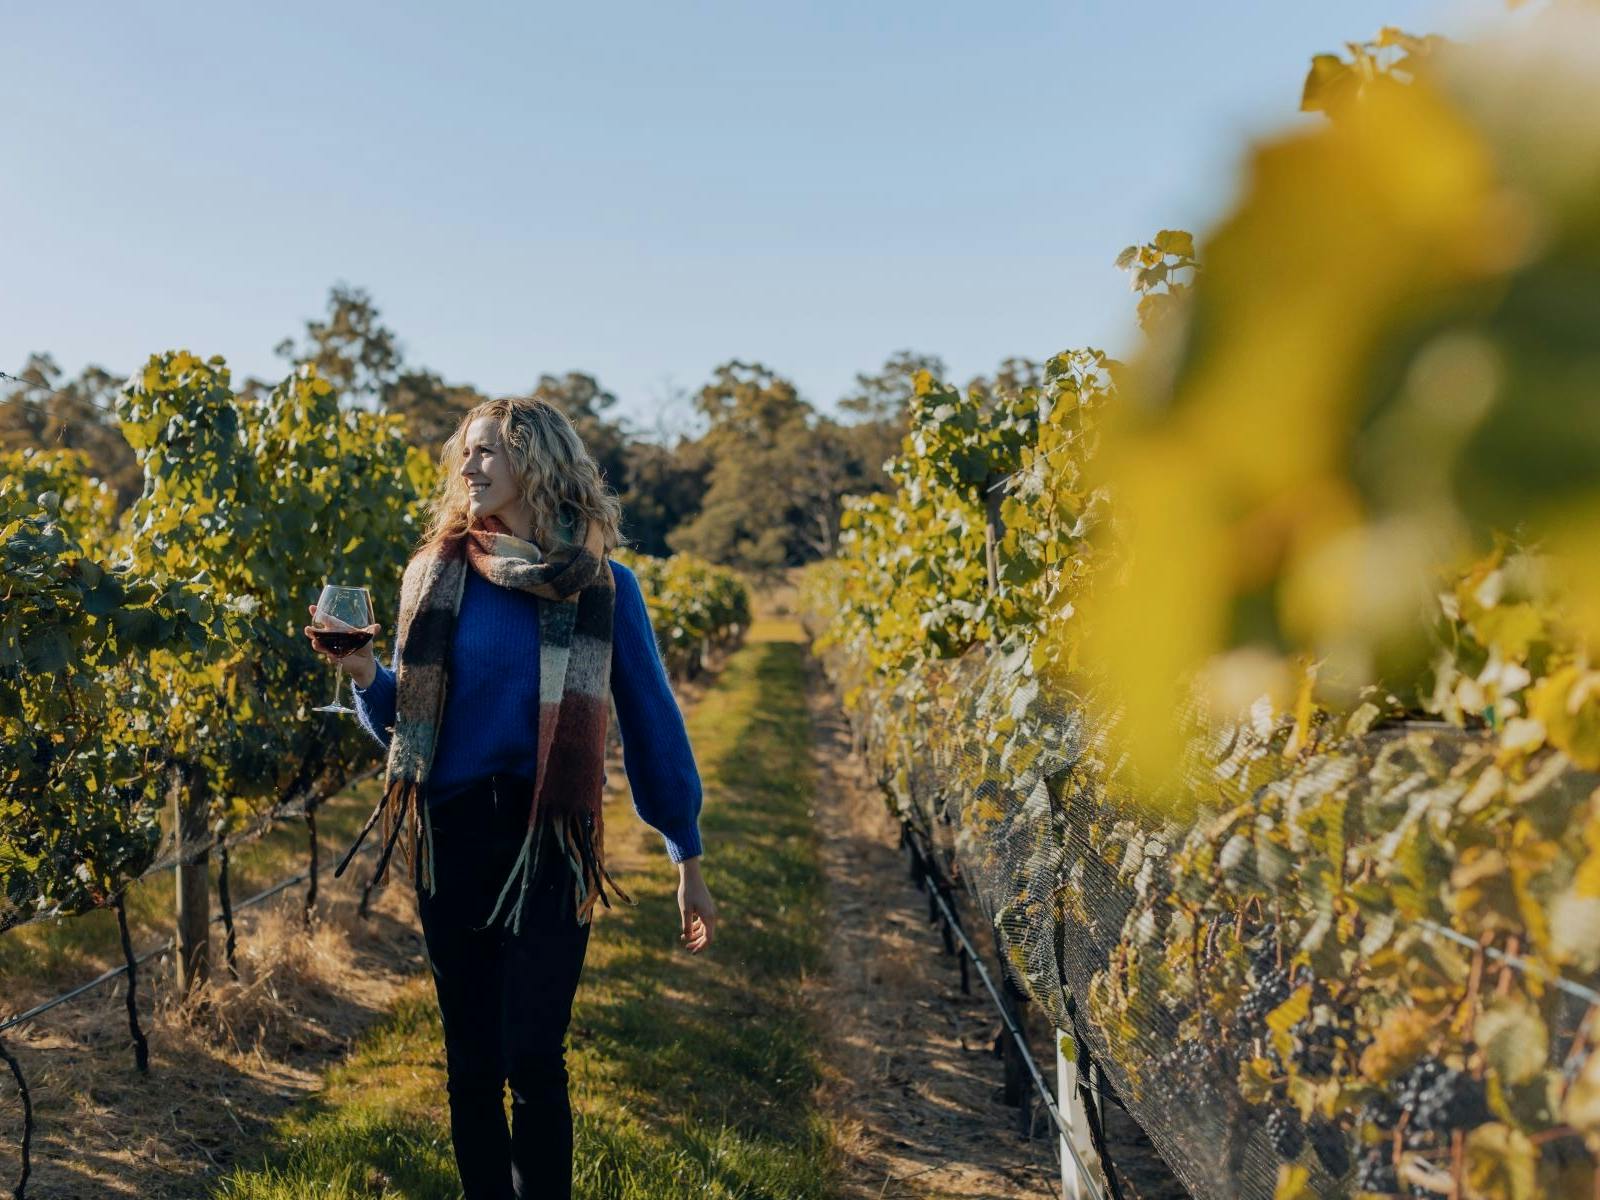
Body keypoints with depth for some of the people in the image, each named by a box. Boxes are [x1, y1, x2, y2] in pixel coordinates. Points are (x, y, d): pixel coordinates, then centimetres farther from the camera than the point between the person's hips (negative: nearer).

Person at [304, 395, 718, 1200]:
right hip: (453, 838, 3)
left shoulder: (602, 587, -1)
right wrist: (362, 673, -10)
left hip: (548, 843, -2)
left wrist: (688, 862, 5)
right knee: (470, 1065, 10)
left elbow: (652, 724, 4)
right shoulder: (436, 573, 6)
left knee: (533, 1062, -8)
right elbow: (401, 723, 11)